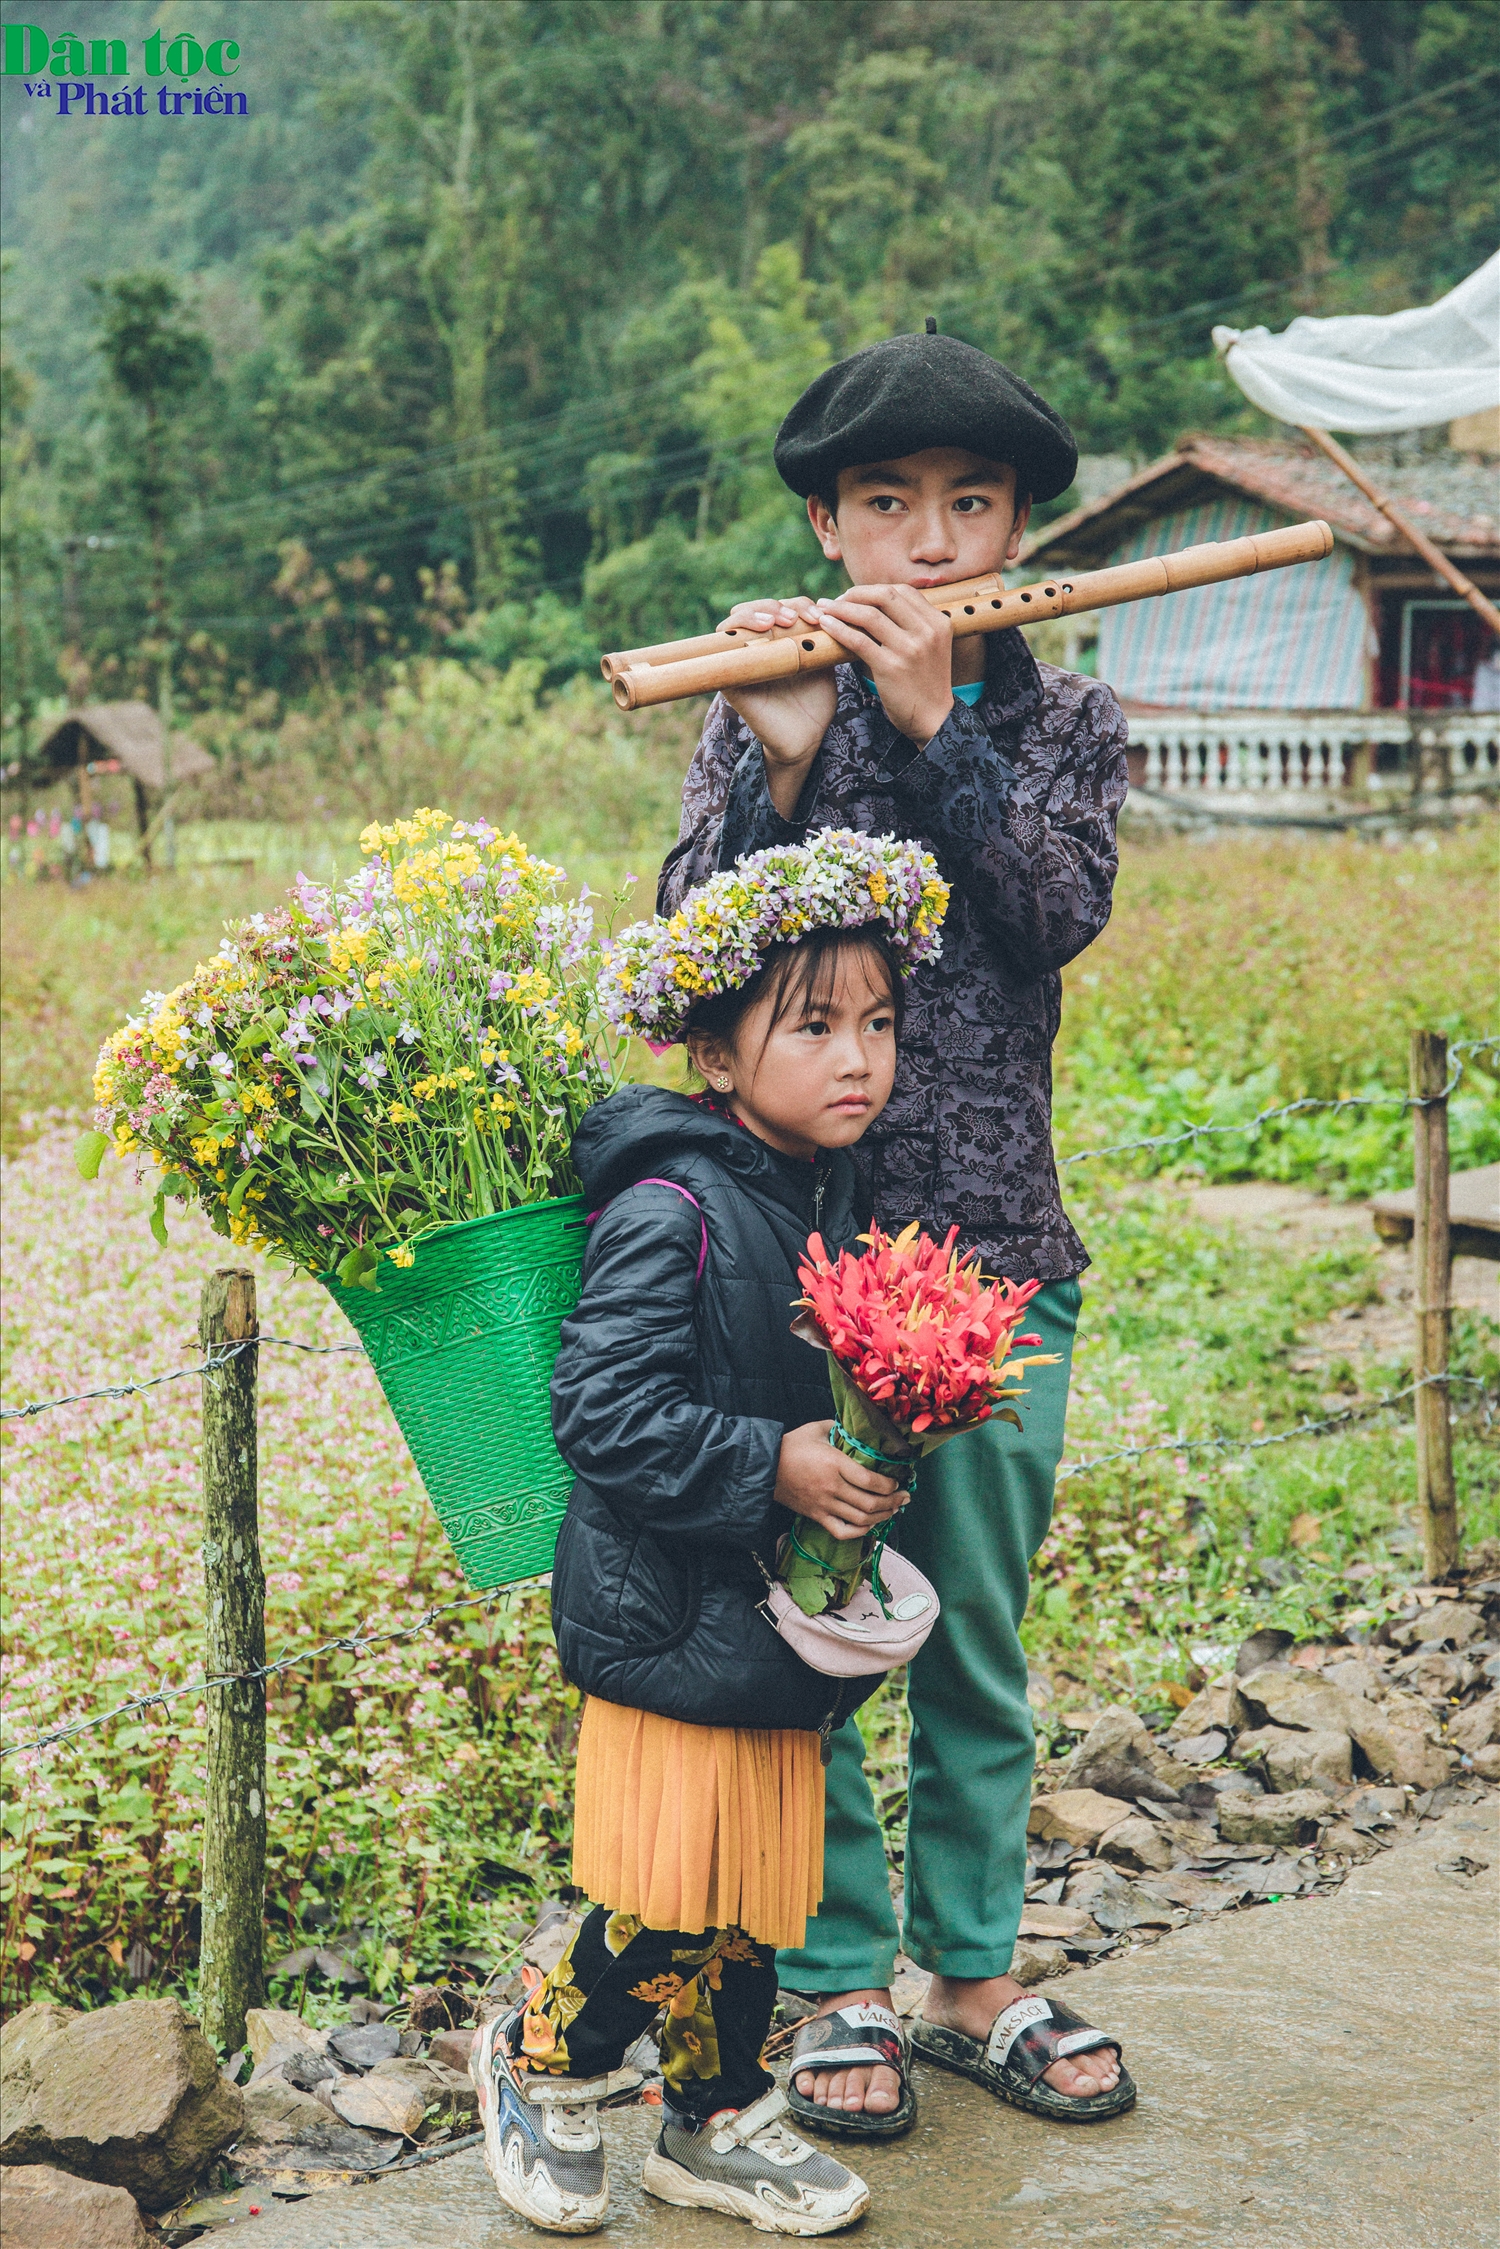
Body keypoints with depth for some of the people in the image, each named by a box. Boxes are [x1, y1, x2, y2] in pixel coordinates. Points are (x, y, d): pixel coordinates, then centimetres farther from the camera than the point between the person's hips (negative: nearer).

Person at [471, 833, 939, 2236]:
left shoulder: (838, 1198, 6)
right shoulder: (672, 1210, -20)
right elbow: (604, 1411, -24)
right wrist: (772, 1467, -26)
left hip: (782, 1616, 8)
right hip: (669, 1614, -8)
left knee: (761, 1881, 15)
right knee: (677, 1895, -4)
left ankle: (715, 2123, 33)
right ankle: (542, 2064, 24)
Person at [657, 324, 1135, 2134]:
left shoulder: (1065, 723, 6)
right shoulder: (760, 717, 3)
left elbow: (1061, 914, -12)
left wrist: (933, 724, -19)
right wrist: (781, 763, -20)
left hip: (991, 1253, 1)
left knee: (976, 1643, 12)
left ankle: (973, 1977, 29)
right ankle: (839, 1982, 24)